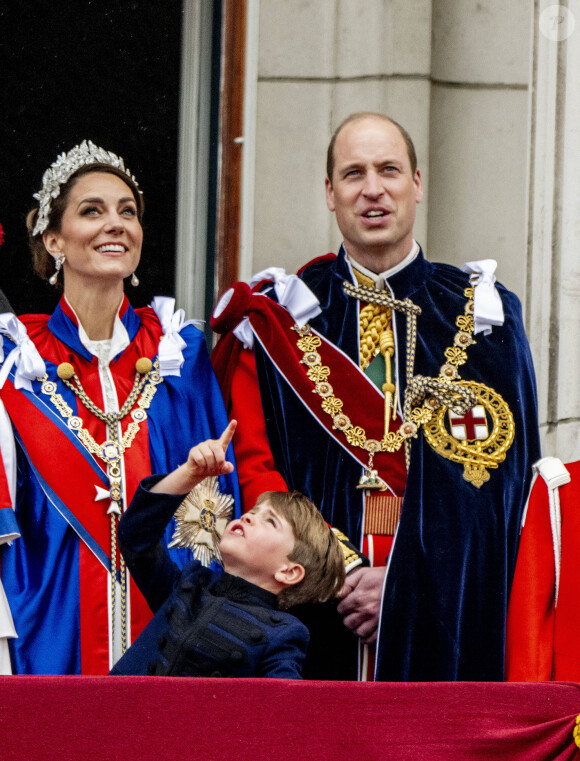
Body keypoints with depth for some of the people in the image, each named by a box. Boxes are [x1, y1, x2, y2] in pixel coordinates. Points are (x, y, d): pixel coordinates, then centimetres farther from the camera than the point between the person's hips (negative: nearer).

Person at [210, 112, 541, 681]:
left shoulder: (482, 317, 8)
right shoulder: (278, 319, 10)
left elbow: (497, 479, -1)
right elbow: (254, 466, 2)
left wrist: (409, 580, -13)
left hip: (443, 613, 0)